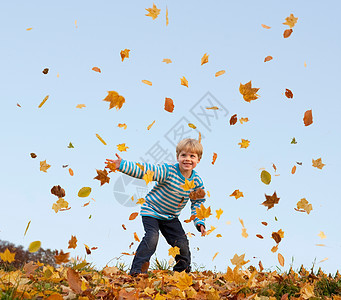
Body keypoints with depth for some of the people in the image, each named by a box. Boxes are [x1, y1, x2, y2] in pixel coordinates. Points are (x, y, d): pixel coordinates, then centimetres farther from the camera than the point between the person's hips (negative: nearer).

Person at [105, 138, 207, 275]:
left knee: (182, 242, 2)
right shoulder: (168, 170, -24)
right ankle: (136, 271, -12)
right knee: (152, 238, -22)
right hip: (151, 211, -5)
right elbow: (144, 170, -31)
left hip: (171, 217, 5)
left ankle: (183, 269, 28)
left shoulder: (197, 182, -8)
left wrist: (200, 222, -5)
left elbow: (198, 202, 5)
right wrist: (122, 165, -41)